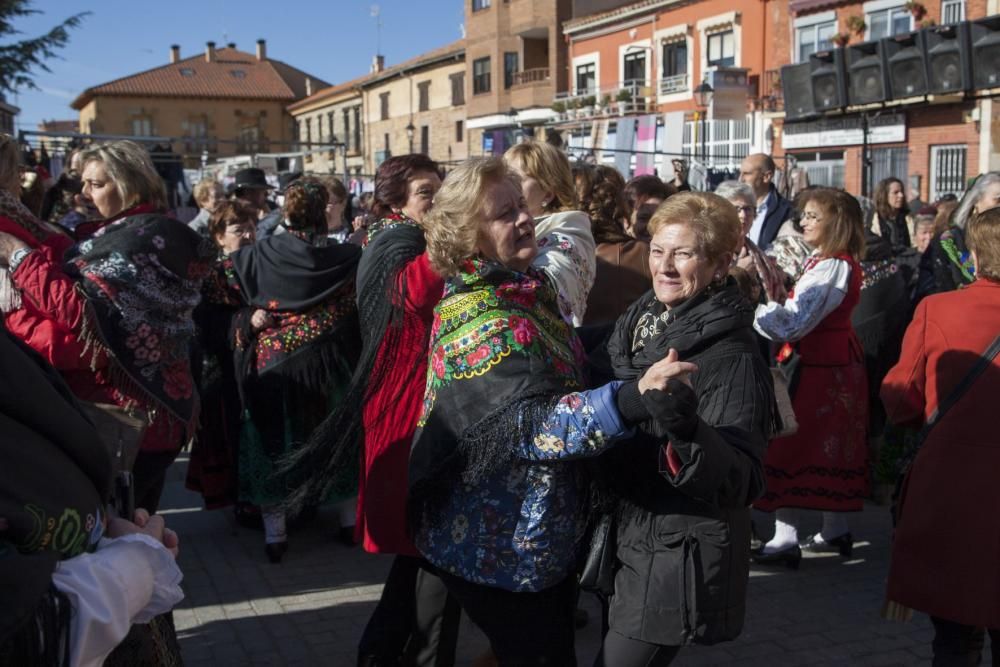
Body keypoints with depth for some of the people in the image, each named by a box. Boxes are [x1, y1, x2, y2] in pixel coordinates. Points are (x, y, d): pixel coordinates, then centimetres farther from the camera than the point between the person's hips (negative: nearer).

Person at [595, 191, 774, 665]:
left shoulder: (731, 355, -20)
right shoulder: (641, 320, 2)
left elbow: (743, 482, -29)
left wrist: (687, 427, -42)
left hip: (677, 560, -7)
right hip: (627, 537, 8)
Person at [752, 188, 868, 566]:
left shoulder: (832, 267, -19)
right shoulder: (840, 263, 11)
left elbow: (792, 323, -26)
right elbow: (807, 311, 13)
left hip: (816, 368, -10)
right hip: (838, 363, 10)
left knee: (786, 446, -5)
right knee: (831, 446, 17)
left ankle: (785, 538, -3)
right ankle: (835, 530, 28)